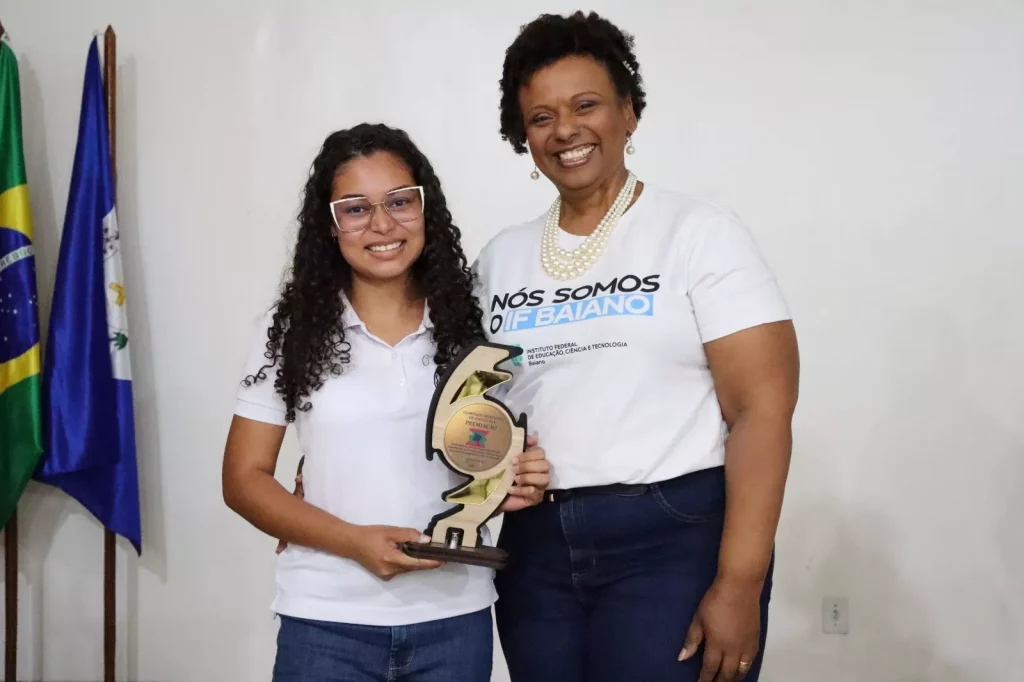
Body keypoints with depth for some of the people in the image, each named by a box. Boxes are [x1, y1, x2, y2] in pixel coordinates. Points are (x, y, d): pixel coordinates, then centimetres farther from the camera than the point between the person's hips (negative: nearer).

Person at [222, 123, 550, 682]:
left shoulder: (468, 327, 2)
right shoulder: (292, 329, -3)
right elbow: (244, 479, -2)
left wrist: (518, 485, -10)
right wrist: (355, 541, -16)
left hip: (454, 618, 2)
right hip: (327, 622, -1)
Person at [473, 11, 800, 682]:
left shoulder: (701, 231, -5)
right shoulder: (502, 257, 9)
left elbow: (763, 406, -11)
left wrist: (739, 583, -17)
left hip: (677, 537, -4)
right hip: (537, 547, 4)